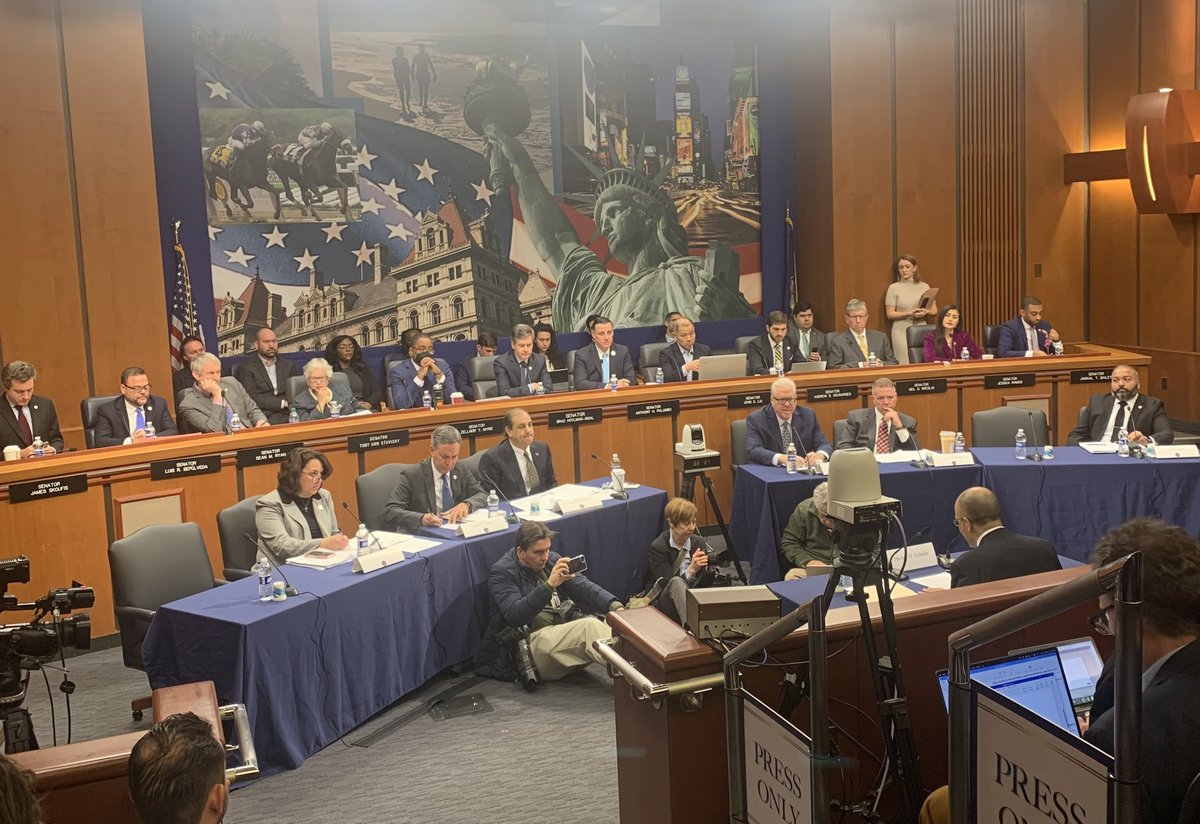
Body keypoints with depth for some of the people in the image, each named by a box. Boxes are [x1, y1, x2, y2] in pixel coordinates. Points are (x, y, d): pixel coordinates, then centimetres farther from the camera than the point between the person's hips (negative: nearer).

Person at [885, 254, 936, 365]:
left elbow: (934, 310, 11)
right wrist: (909, 314, -18)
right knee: (906, 364, -8)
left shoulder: (924, 287, 9)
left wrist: (926, 312, -12)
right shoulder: (894, 288, 0)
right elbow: (890, 314, -4)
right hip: (902, 331, -3)